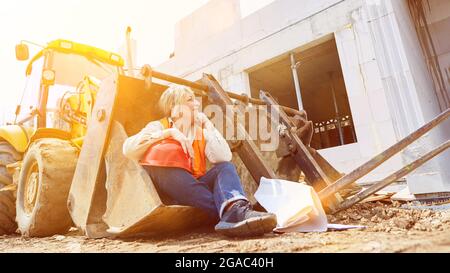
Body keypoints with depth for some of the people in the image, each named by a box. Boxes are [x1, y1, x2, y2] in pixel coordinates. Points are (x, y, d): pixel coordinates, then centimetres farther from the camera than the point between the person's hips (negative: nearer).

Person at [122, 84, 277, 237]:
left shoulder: (201, 132, 10)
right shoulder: (158, 126, 3)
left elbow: (224, 158, -8)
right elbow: (128, 149, -17)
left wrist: (207, 126, -7)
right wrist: (169, 133, -21)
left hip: (197, 189, 4)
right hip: (168, 194, -3)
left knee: (225, 167, -18)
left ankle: (236, 210, -54)